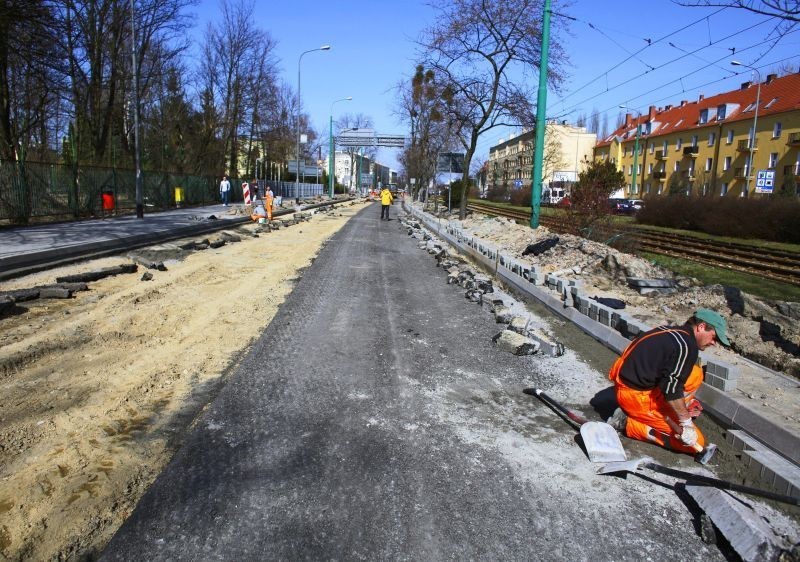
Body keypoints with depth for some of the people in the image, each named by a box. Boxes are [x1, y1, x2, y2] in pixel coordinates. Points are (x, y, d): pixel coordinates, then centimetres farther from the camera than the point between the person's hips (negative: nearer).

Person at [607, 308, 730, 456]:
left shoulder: (672, 331, 13)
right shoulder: (687, 346, -16)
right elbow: (671, 388, -22)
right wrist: (686, 422, -14)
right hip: (637, 396, -9)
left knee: (695, 374, 12)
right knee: (696, 442, -3)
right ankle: (629, 424, -6)